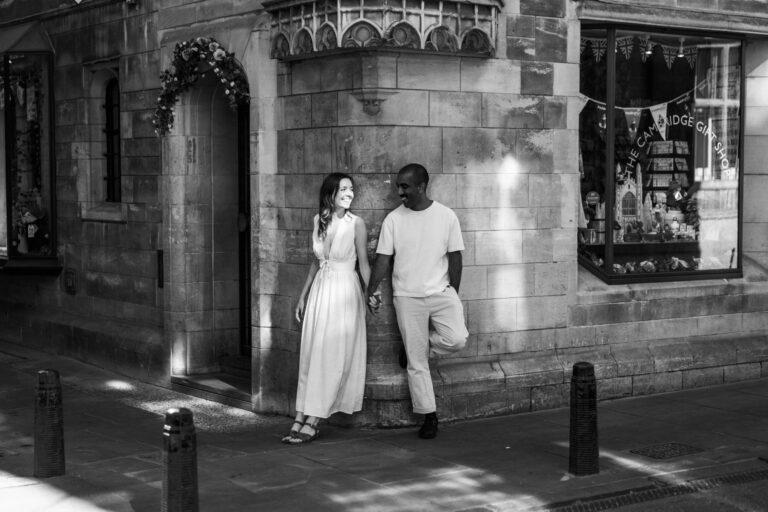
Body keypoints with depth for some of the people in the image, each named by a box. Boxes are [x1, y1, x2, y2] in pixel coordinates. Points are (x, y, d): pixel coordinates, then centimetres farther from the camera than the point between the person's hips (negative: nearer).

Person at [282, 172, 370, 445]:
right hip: (319, 290, 5)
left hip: (345, 292, -5)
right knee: (310, 356, 5)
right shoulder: (318, 220, 6)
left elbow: (364, 264, -4)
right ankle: (300, 418, 8)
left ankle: (312, 422, 1)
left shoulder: (356, 223, -8)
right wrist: (303, 296, 18)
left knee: (332, 358, -2)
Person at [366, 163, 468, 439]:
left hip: (441, 292, 0)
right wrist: (372, 291, -12)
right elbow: (383, 258, -1)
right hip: (407, 296, 0)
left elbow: (455, 257, 4)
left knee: (457, 339, -22)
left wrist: (453, 296, 1)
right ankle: (429, 416, 13)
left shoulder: (446, 216, 0)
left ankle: (416, 344, 9)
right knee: (416, 363, 0)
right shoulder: (393, 219, 0)